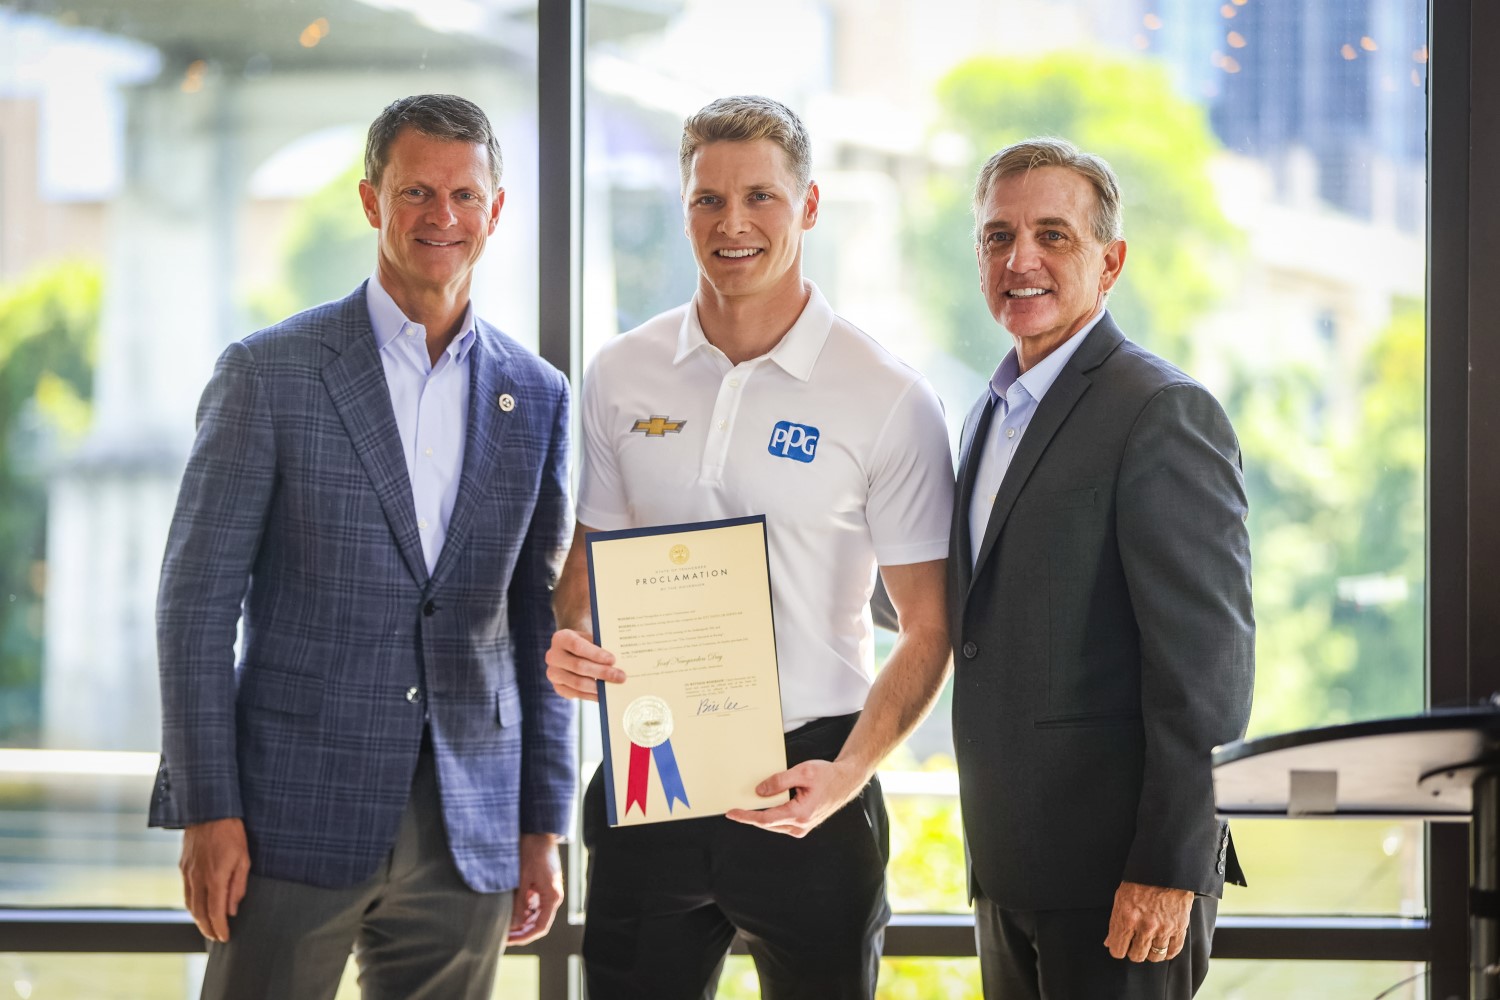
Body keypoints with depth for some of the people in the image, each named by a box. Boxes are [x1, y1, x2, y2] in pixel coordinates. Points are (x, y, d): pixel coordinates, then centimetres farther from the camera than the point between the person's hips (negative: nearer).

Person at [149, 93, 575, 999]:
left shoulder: (537, 397, 10)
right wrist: (208, 812, -9)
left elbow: (541, 626, 13)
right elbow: (197, 602, -3)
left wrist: (544, 826, 8)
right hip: (299, 813, -3)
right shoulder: (268, 372, -1)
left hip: (468, 828, 3)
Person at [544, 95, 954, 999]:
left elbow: (928, 632, -3)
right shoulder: (622, 375, 5)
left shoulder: (889, 399, -6)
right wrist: (570, 641, -7)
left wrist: (849, 773, -18)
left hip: (801, 774, -3)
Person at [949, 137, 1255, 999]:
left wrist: (1169, 869, -19)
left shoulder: (1164, 414, -12)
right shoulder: (995, 415, 17)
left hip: (1117, 876, -8)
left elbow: (1207, 659, -17)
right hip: (1009, 866, 8)